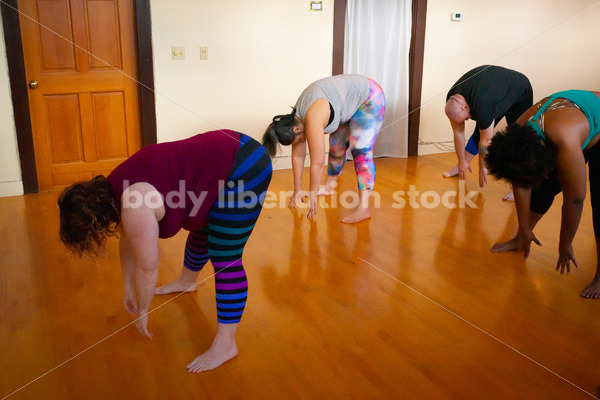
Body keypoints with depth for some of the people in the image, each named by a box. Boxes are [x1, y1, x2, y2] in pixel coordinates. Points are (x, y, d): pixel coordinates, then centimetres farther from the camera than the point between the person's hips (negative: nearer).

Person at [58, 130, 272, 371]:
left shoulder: (134, 206, -20)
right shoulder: (115, 190, 8)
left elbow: (147, 267, -14)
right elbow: (128, 241, 19)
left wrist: (142, 310, 2)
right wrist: (128, 288, 26)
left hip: (244, 170, -10)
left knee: (224, 260, -6)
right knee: (201, 230, 28)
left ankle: (225, 344, 3)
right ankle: (187, 282, 53)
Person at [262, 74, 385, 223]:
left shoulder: (313, 119, -33)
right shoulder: (295, 119, -6)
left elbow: (318, 162, -30)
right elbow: (298, 154, 0)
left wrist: (312, 195, -20)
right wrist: (297, 190, 3)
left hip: (369, 98, -9)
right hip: (350, 105, 9)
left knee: (360, 150, -17)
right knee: (336, 145, 13)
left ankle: (363, 207, -21)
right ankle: (329, 186, 33)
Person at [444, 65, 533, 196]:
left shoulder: (482, 105, -42)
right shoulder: (452, 101, -20)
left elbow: (485, 141, -31)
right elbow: (458, 133, -10)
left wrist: (482, 168, -19)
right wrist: (462, 162, -3)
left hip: (520, 94, -7)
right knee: (480, 132, 6)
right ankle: (460, 168, 22)